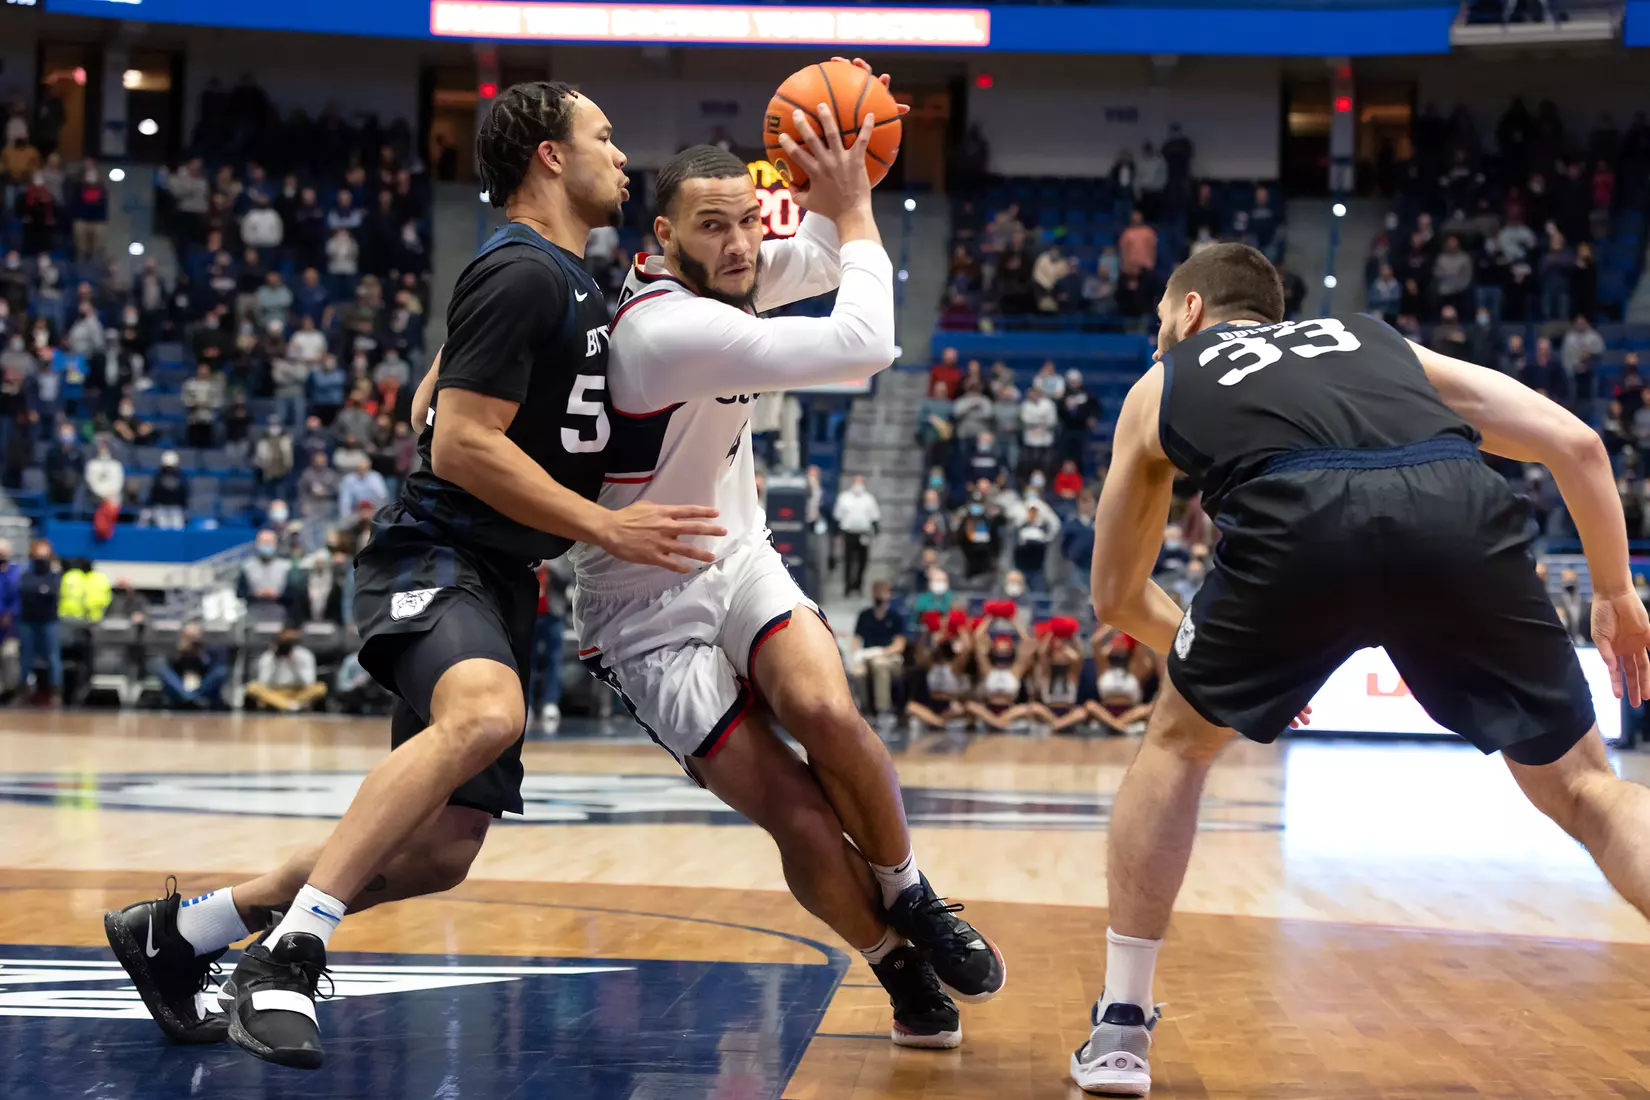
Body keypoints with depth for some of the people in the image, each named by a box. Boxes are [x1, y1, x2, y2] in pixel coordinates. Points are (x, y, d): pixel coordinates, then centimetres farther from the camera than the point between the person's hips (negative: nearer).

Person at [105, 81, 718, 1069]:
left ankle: (179, 932, 17)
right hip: (436, 559, -10)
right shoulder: (522, 275, -12)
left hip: (500, 579, 10)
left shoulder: (566, 280, 20)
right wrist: (606, 527, -18)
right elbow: (463, 445, -20)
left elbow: (428, 411, 29)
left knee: (440, 852, 3)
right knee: (485, 715, -40)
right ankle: (291, 951, -36)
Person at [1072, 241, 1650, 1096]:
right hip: (1460, 513, 2)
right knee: (1581, 791, 16)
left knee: (1178, 743, 27)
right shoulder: (1377, 341, 40)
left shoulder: (1161, 385, 37)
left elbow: (1117, 596, 44)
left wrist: (1236, 664, 58)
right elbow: (1575, 443, 30)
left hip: (1295, 524, -1)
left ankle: (1120, 1029, 24)